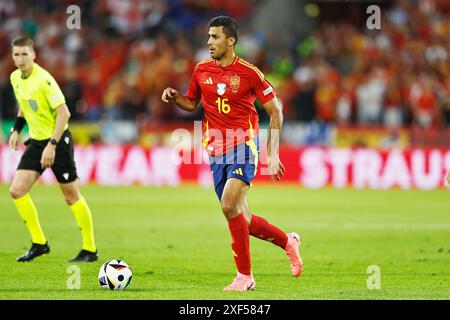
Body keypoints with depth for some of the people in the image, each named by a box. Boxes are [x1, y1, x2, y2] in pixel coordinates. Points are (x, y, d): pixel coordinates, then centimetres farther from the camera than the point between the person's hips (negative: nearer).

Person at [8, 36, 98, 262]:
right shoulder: (15, 78, 4)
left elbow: (63, 113, -22)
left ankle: (90, 250, 10)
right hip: (36, 141, 7)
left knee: (72, 197, 0)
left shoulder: (43, 79, -20)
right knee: (17, 191, -4)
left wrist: (52, 145, -26)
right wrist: (16, 129, 13)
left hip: (58, 141, -7)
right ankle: (39, 243, 6)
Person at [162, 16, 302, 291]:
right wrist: (174, 97, -1)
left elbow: (275, 111, -2)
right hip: (217, 152, 5)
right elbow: (192, 104, 22)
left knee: (230, 205, -23)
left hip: (244, 146, -5)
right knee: (242, 220, 6)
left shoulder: (249, 72, -8)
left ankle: (244, 276, -13)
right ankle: (288, 242, 32)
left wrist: (273, 154, -7)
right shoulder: (201, 70, 6)